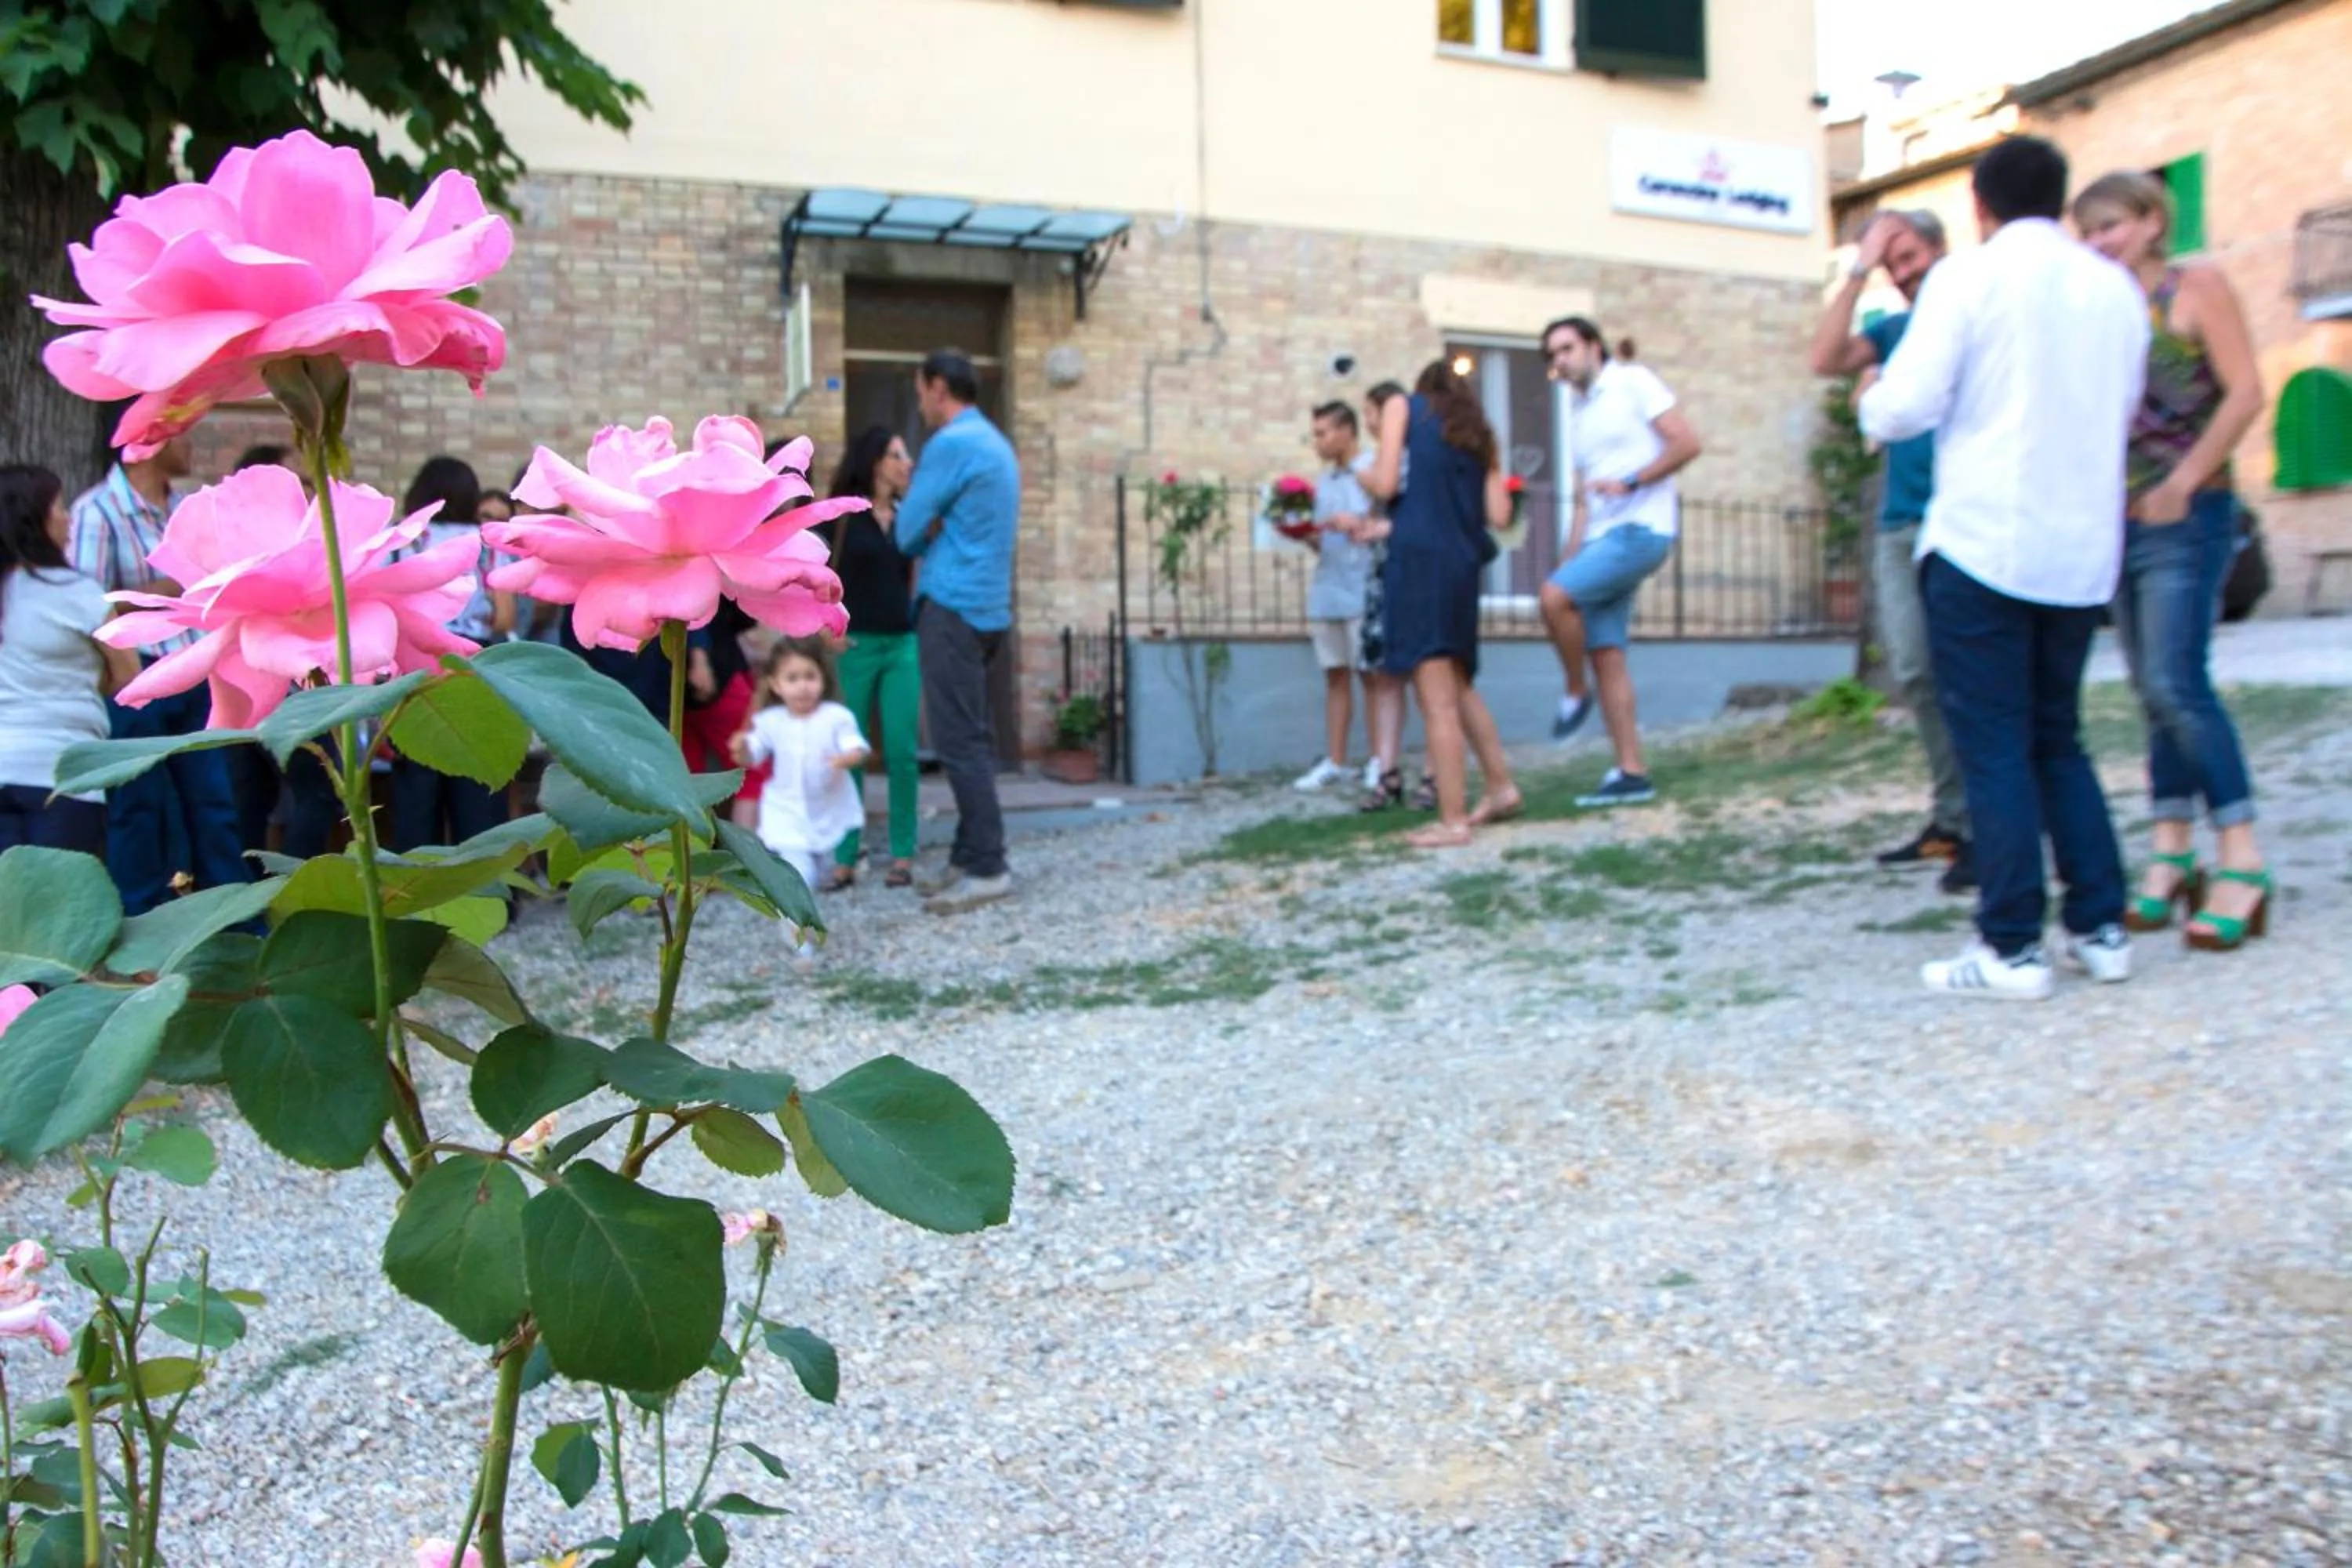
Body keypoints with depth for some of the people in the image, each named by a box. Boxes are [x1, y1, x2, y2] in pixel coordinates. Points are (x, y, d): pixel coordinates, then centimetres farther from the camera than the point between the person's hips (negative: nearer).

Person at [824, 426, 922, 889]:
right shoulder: (842, 515, 1)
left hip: (903, 645, 3)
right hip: (854, 644, -3)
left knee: (902, 752, -2)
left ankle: (903, 855, 4)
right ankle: (844, 857, 6)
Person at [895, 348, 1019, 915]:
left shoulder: (951, 444, -12)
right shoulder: (996, 444, 18)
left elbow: (907, 532, -9)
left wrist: (925, 534, 13)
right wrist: (933, 532, 4)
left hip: (952, 607, -10)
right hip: (984, 606, 10)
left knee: (959, 742, -8)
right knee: (971, 738, 11)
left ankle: (987, 868, -8)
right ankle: (970, 858, 15)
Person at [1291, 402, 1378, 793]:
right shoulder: (1322, 481, 17)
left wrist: (1358, 525, -17)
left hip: (1363, 590, -6)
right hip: (1326, 591, 6)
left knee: (1371, 674, -2)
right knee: (1335, 675, 7)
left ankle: (1378, 761, 4)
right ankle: (1334, 762, 10)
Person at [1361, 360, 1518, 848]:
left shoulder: (1404, 406, 10)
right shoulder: (1479, 432, 22)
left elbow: (1386, 483, -5)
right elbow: (1499, 515, 11)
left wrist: (1364, 476, 17)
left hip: (1419, 556, -6)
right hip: (1462, 561, 6)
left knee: (1437, 699, -6)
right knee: (1458, 686, 22)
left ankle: (1452, 822, -5)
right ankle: (1501, 788, 26)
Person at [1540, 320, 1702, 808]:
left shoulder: (1632, 382, 0)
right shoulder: (1577, 413, 21)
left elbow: (1687, 443, -9)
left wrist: (1631, 482, -17)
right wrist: (1568, 559, 13)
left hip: (1641, 529, -8)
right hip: (1602, 538, 8)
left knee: (1553, 596, -26)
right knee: (1605, 655, 1)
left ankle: (1577, 694, -4)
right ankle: (1632, 773, 3)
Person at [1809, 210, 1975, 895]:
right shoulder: (1891, 330, 17)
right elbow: (1826, 361, 0)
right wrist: (1857, 273, -1)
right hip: (1899, 524, 6)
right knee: (1915, 672, 4)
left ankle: (1984, 827, -2)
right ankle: (1951, 817, 14)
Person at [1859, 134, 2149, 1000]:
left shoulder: (1967, 278, -6)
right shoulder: (2117, 289, 11)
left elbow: (1903, 409, -12)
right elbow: (2122, 414, 19)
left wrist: (1871, 401, 9)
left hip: (1984, 544, -5)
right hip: (2084, 549, 5)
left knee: (1993, 747, 0)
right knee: (2058, 739, 16)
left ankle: (2012, 948, 0)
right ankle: (2101, 928, 16)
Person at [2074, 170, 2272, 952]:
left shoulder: (2198, 288, -1)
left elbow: (2245, 392, -9)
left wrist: (2182, 484, -15)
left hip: (2188, 517, -6)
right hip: (2119, 521, 6)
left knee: (2176, 683, -15)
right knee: (2156, 694, 7)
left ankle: (2242, 860, -9)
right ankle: (2172, 854, 11)